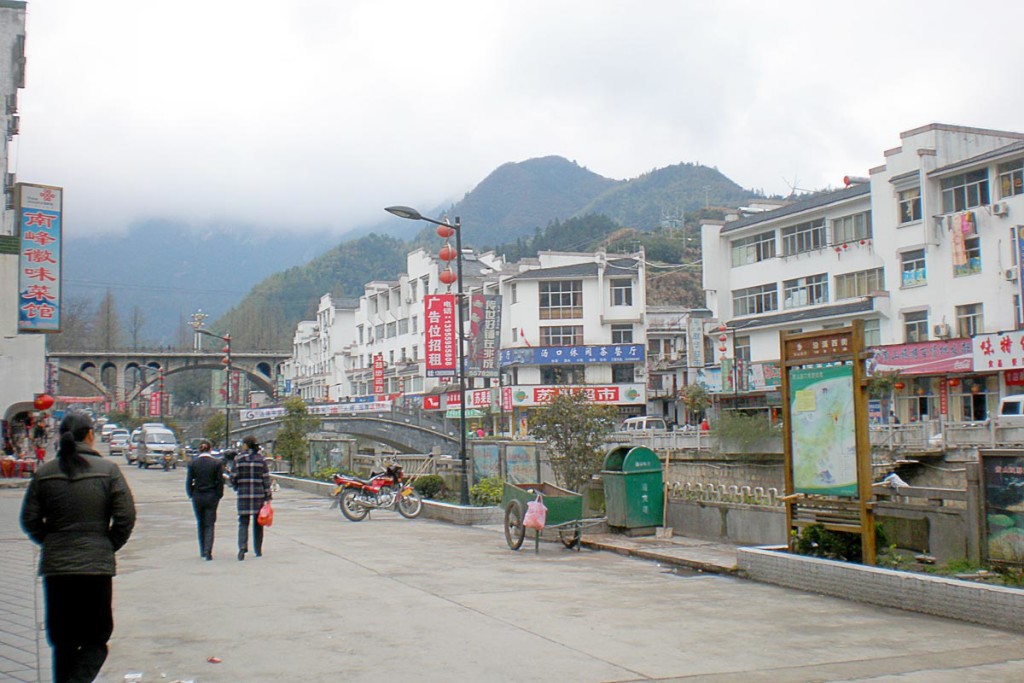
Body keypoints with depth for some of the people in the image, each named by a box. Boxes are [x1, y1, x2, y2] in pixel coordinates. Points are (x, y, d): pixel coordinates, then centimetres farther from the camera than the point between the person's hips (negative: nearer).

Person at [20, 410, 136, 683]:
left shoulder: (44, 473, 2)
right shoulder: (108, 470, -5)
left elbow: (29, 520, 3)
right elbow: (126, 517, -7)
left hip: (55, 568, 2)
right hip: (97, 567, -2)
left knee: (62, 641, 15)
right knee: (96, 639, 6)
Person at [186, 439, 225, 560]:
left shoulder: (193, 463, -4)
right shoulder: (217, 463, -7)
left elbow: (188, 482, -2)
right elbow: (220, 482, -6)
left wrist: (191, 495, 10)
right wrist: (218, 496, 6)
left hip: (197, 497, 2)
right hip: (211, 497, -2)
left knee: (200, 524, 17)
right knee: (209, 525, 3)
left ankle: (203, 551, 24)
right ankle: (208, 552, -12)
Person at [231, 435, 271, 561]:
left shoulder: (238, 458, -2)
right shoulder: (261, 459, 0)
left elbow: (233, 477, 0)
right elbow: (266, 478, -2)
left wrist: (236, 488, 20)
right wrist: (268, 496, 3)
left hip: (243, 494, -1)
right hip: (259, 494, 1)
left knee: (243, 522, 2)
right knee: (258, 522, 12)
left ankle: (242, 547, -19)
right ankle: (258, 550, 17)